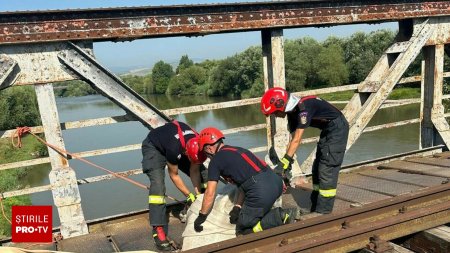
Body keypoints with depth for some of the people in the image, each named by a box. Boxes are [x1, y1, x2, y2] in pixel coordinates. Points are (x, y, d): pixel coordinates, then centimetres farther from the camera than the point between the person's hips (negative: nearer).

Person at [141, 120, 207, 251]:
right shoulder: (174, 149, -43)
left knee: (202, 173, -3)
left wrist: (198, 194, -18)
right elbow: (174, 175, -24)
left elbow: (194, 170, -14)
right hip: (154, 147, -6)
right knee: (158, 184, -26)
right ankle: (158, 230, -26)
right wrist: (189, 195, -18)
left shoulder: (199, 144, -27)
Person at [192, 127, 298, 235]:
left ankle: (279, 217, -9)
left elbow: (210, 194, 7)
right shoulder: (237, 150, 27)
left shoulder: (216, 160, 5)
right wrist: (237, 207, 24)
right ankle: (282, 215, 7)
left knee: (242, 229, 9)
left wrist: (201, 217, 20)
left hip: (261, 190, -8)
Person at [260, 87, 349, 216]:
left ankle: (323, 212, -5)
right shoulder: (292, 113, 0)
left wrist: (283, 163, -26)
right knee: (317, 169, 10)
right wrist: (287, 164, 0)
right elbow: (293, 140, 3)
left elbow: (297, 140, -28)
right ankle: (315, 208, 18)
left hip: (337, 129, -10)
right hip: (327, 131, 10)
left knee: (327, 170, -11)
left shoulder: (303, 107, -28)